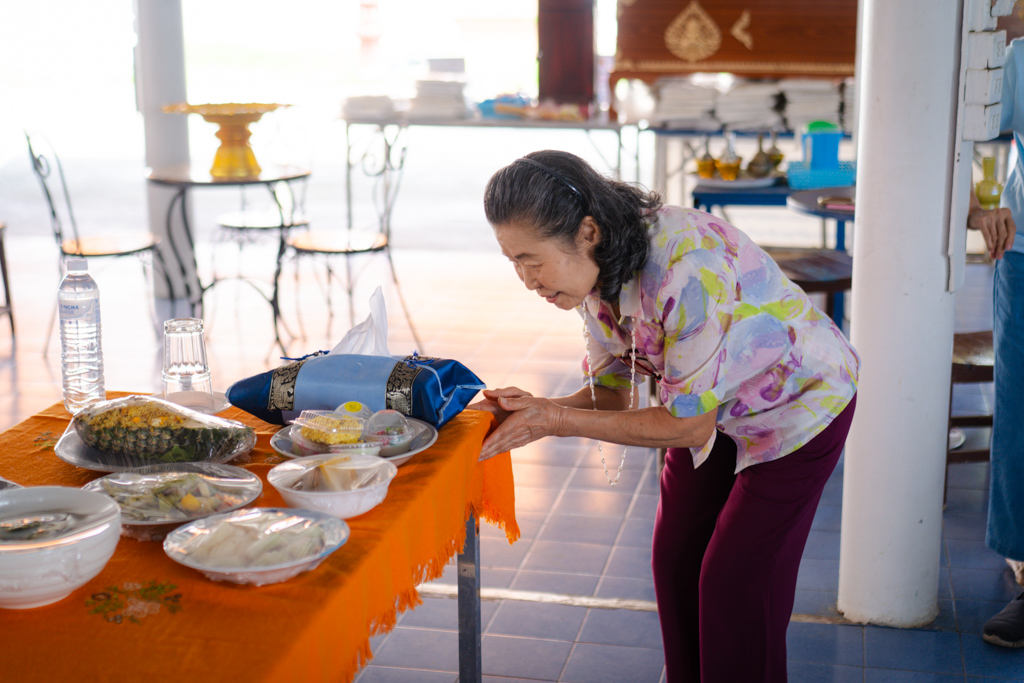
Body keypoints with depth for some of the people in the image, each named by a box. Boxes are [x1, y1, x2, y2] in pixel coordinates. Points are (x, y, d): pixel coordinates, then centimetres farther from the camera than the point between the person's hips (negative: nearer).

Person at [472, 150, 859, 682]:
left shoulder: (688, 268, -39)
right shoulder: (596, 267, -14)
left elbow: (688, 424, -30)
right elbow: (611, 392, -4)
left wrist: (556, 422, -30)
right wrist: (534, 410, -24)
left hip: (798, 402, -7)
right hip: (713, 407, 7)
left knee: (736, 582, -5)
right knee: (675, 560, 7)